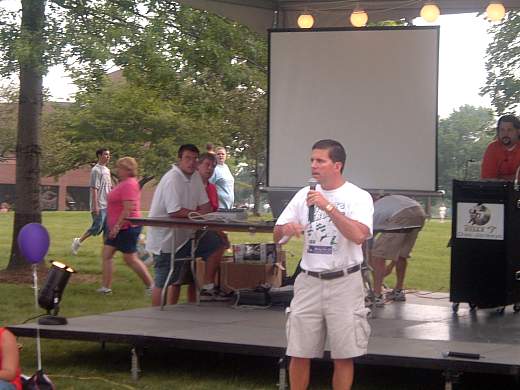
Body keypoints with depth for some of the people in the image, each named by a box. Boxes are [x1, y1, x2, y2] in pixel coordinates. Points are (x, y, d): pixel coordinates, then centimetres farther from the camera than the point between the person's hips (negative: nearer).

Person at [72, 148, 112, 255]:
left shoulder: (107, 170, 15)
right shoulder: (96, 170, -11)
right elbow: (94, 189, -16)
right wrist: (95, 206, -20)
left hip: (107, 205, 8)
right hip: (99, 206, -8)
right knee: (97, 227, -7)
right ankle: (78, 241, 9)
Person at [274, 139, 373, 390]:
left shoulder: (358, 197, -7)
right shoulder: (304, 195, 6)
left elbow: (358, 235, -24)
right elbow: (277, 236, 9)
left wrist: (328, 206, -27)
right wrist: (286, 228, -14)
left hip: (344, 283, -4)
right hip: (309, 282, 4)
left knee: (343, 356, 3)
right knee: (299, 353, 7)